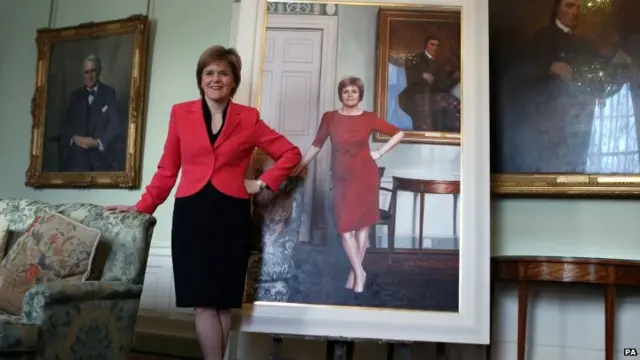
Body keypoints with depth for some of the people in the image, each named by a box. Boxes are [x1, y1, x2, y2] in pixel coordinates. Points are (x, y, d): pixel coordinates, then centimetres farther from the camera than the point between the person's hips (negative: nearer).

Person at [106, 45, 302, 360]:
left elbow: (291, 153, 10)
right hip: (191, 214, 1)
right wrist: (143, 206, 2)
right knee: (203, 301, -1)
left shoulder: (248, 118, 6)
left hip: (231, 216, 0)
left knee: (223, 300, 4)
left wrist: (263, 183, 2)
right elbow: (168, 169, 9)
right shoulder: (180, 114, 8)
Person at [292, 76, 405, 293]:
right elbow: (317, 145, 7)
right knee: (344, 226, -3)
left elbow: (399, 134, 7)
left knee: (362, 223, 5)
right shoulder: (329, 118, 1)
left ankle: (355, 272, 16)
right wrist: (298, 167, 6)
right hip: (341, 178, 1)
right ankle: (359, 272, 9)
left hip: (365, 175, -1)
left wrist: (380, 153, 0)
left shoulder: (369, 118, 0)